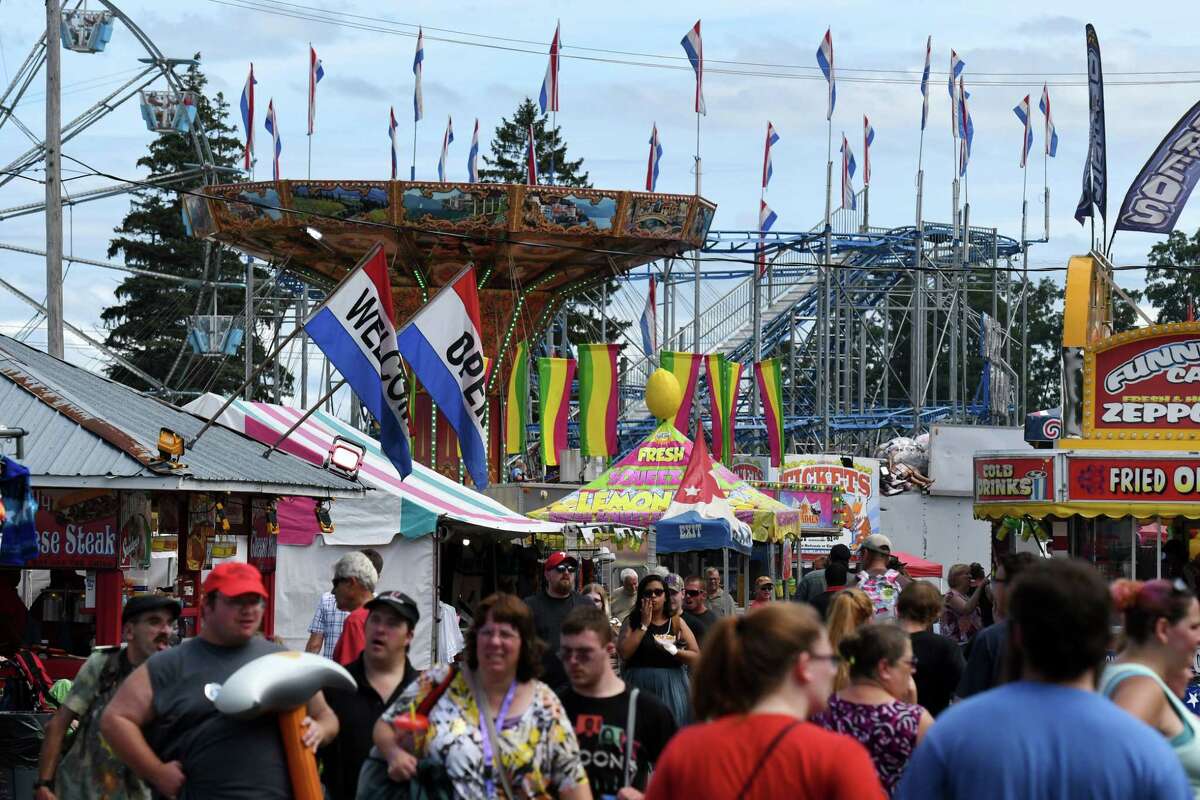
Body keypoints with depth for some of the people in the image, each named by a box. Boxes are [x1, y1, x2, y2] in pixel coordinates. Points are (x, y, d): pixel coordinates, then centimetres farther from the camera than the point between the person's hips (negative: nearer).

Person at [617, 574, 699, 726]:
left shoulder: (676, 622, 7)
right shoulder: (632, 621, 7)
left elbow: (696, 658, 2)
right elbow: (623, 653, -10)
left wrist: (674, 650, -15)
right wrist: (644, 625, -6)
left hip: (671, 687, 0)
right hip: (639, 686, 0)